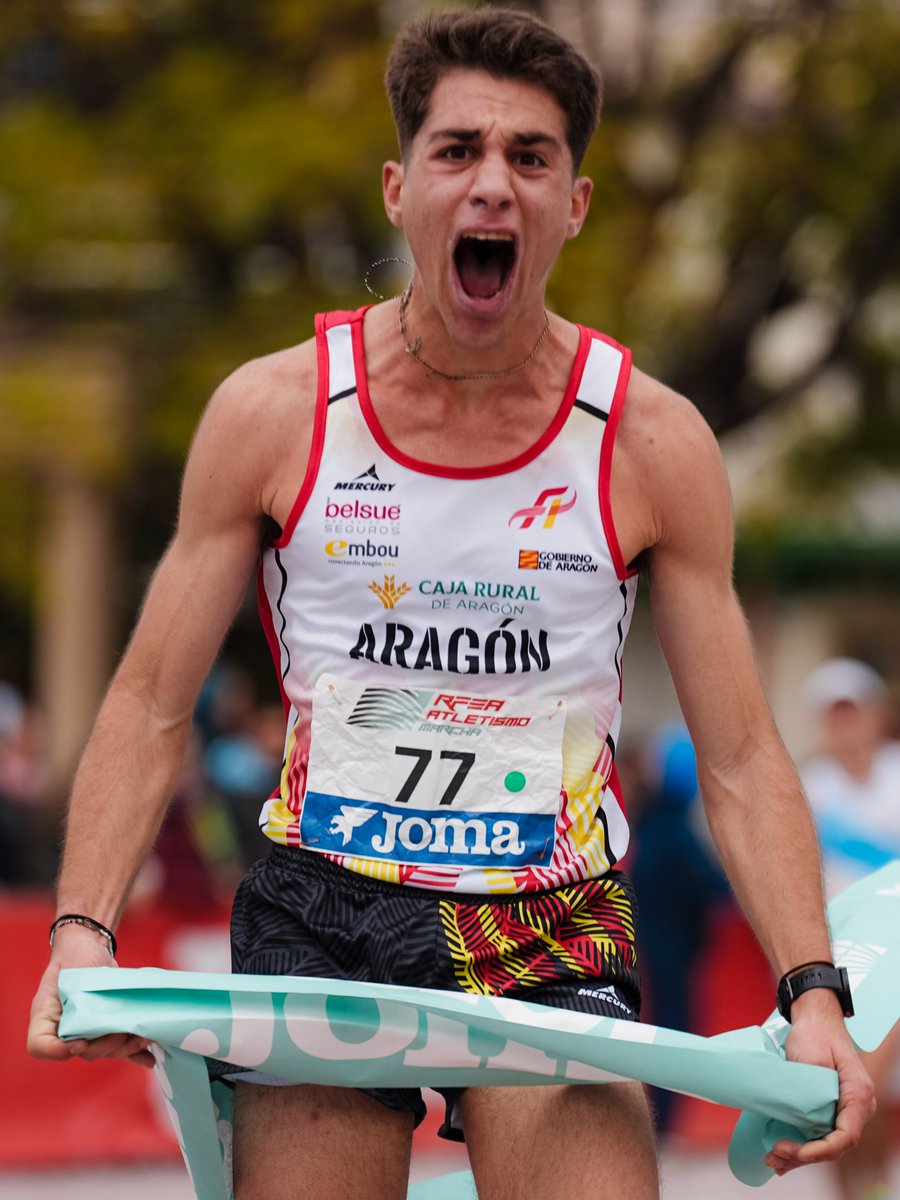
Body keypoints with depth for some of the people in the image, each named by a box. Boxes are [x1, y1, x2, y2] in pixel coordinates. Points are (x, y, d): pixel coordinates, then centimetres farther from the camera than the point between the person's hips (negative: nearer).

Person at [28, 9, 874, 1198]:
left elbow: (742, 761, 3)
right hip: (322, 919, 0)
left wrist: (813, 997, -11)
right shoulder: (271, 413, 0)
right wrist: (84, 930, -11)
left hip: (553, 938, 0)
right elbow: (150, 708, 5)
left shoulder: (654, 443, 0)